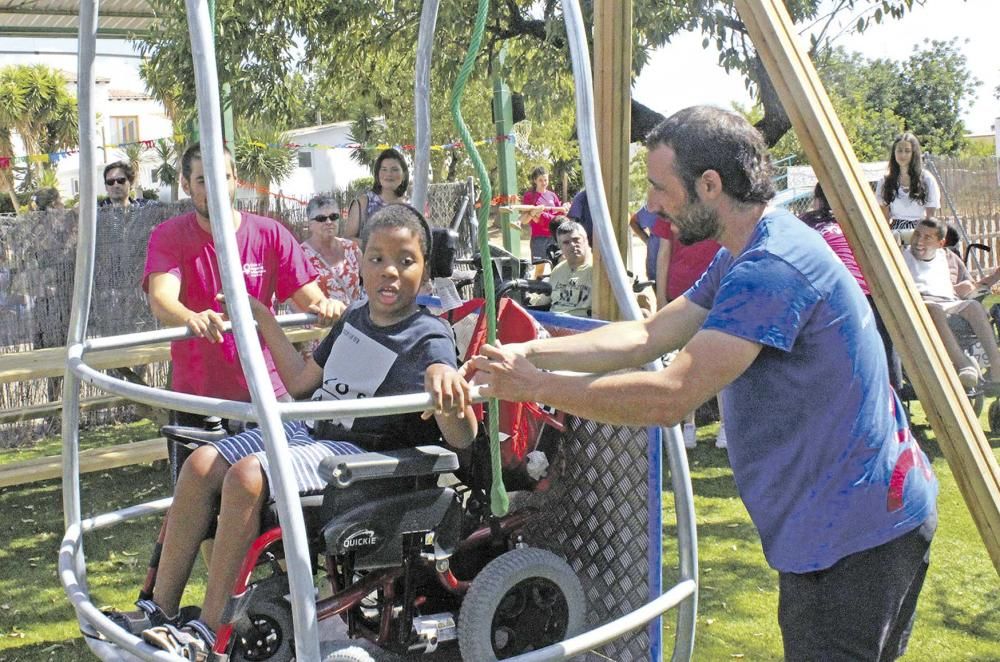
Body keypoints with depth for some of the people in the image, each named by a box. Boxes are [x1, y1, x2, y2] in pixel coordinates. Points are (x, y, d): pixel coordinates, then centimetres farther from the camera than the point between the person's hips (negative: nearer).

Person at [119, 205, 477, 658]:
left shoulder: (429, 339, -11)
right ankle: (160, 610, 0)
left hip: (361, 453, -8)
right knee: (201, 464, -8)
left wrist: (446, 378, -44)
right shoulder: (355, 318, 12)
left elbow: (461, 439, -24)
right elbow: (302, 384, 25)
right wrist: (265, 321, 26)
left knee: (246, 476, -28)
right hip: (308, 431, 8)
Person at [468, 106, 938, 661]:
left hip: (852, 532, -10)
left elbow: (669, 398, -29)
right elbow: (649, 335, 7)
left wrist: (536, 386, -19)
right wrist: (528, 352, -2)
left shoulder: (771, 269, -26)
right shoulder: (742, 258, 9)